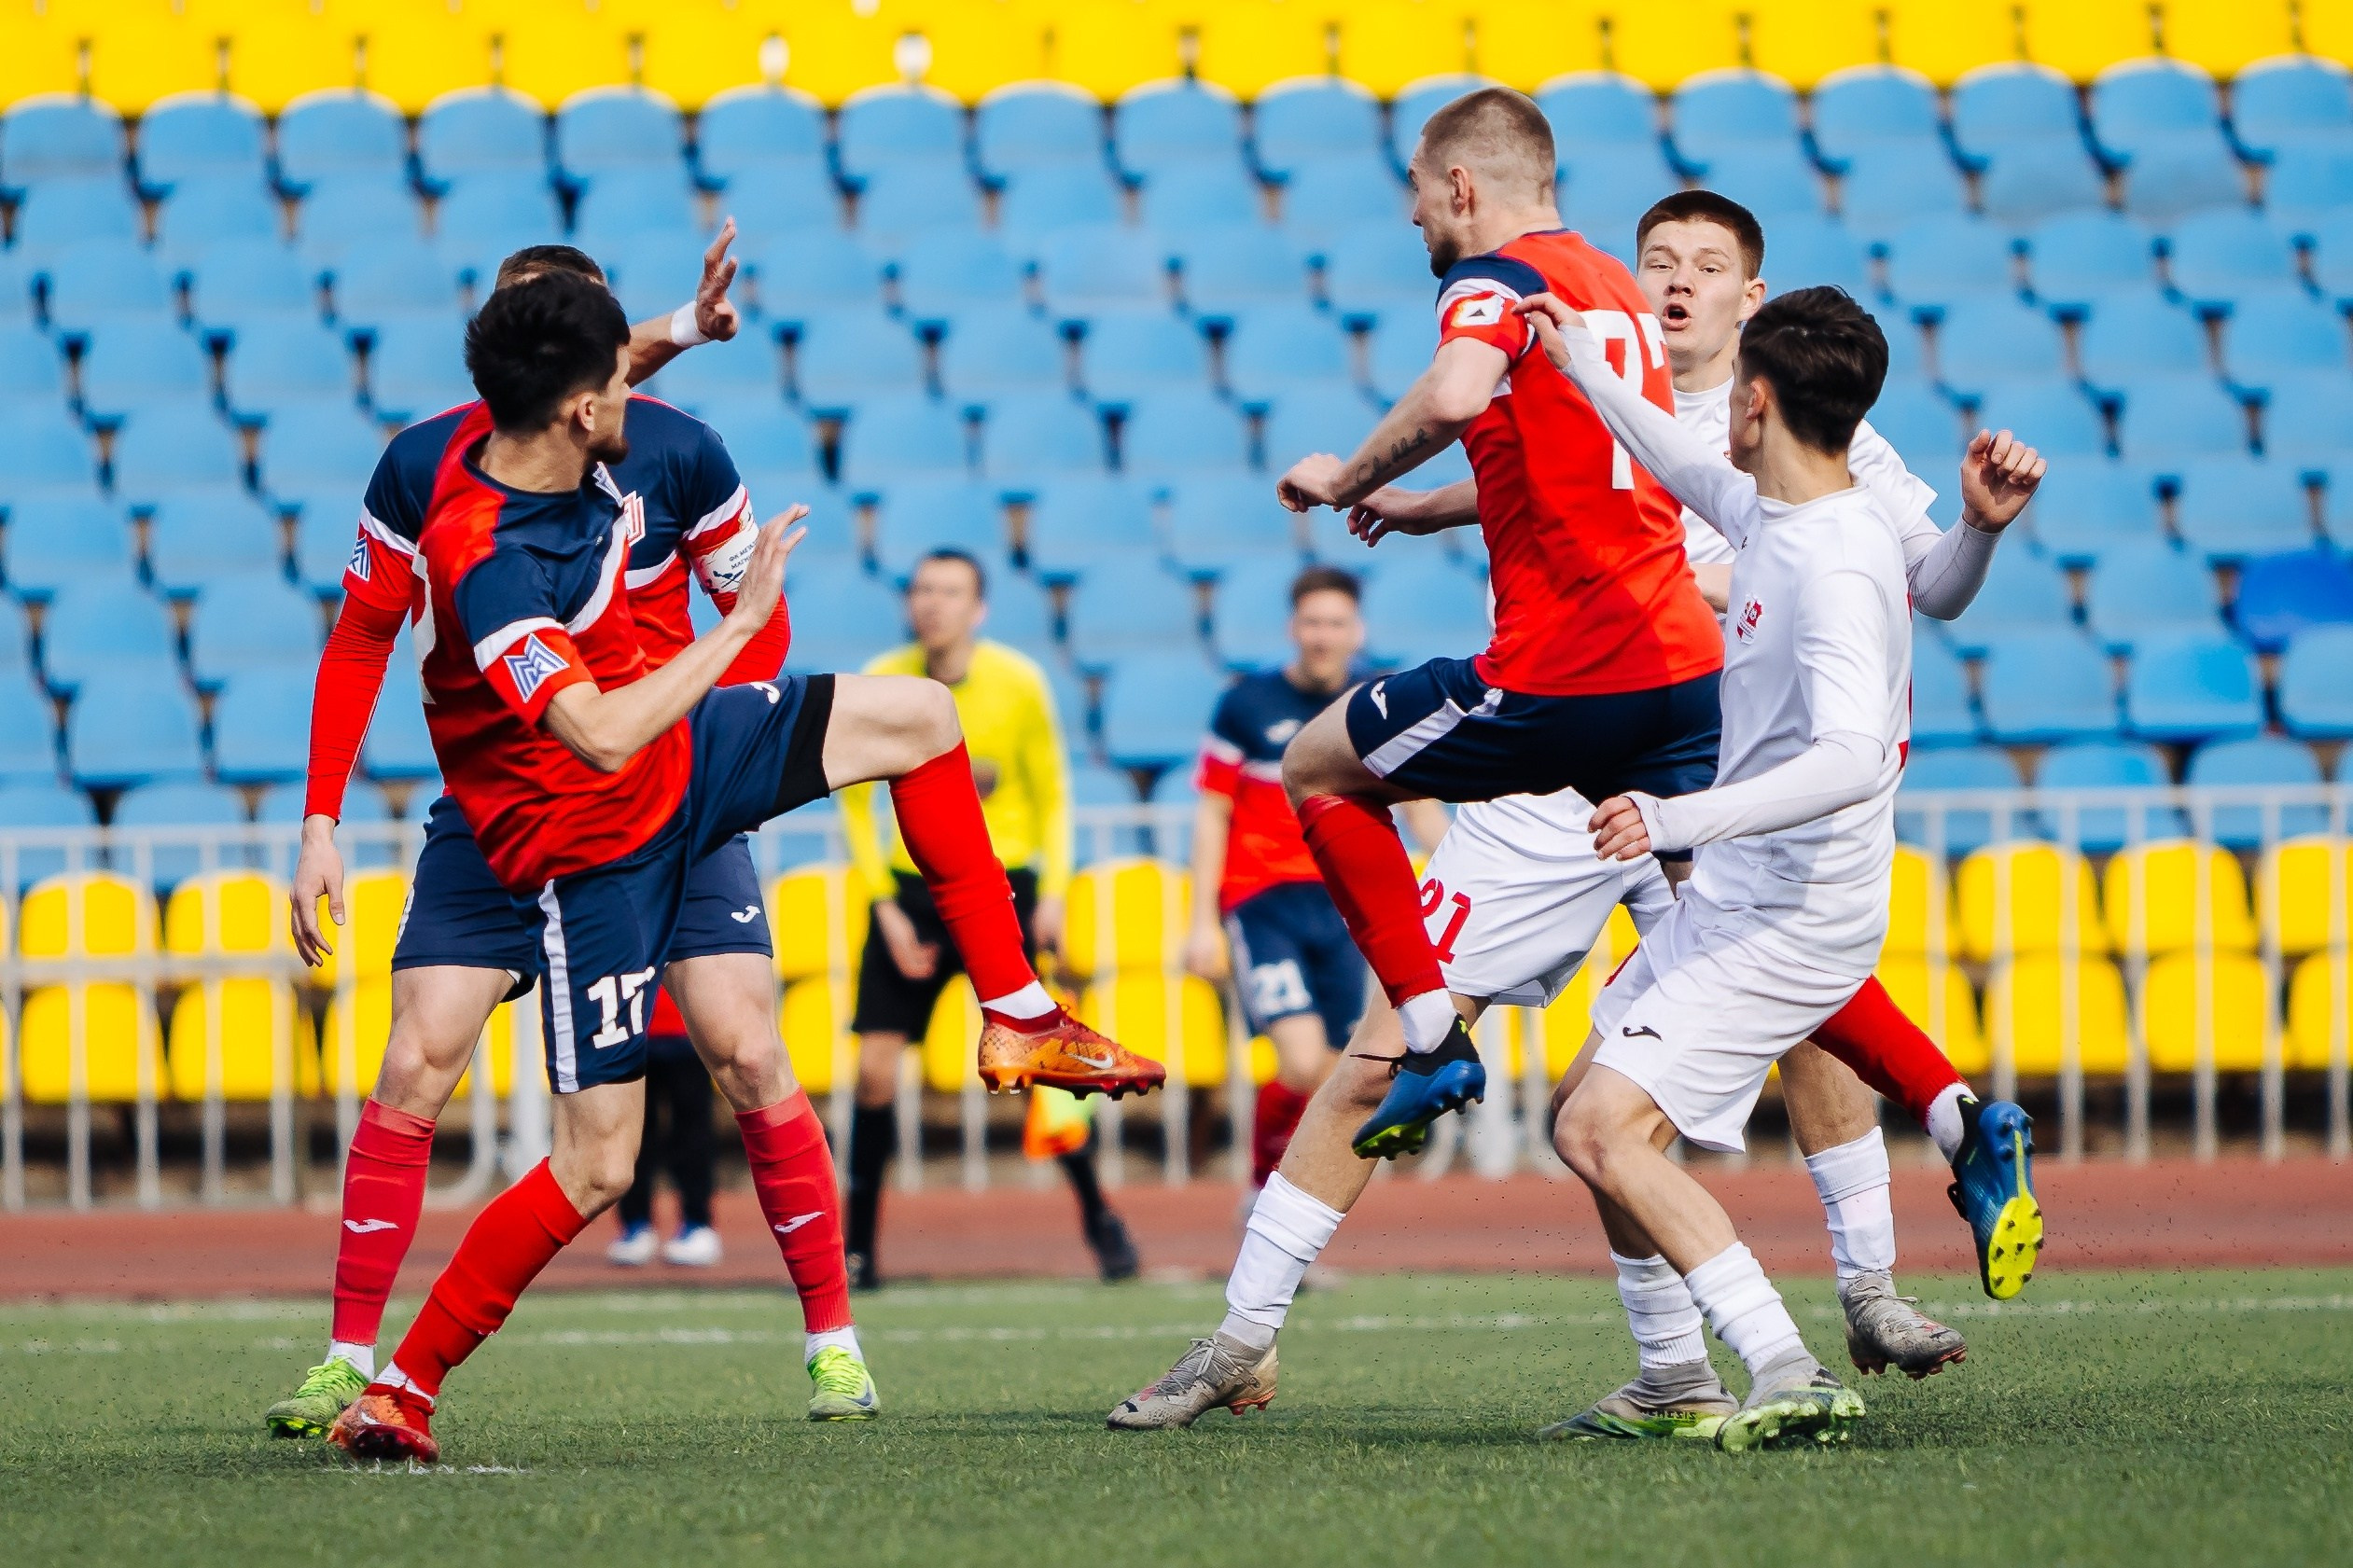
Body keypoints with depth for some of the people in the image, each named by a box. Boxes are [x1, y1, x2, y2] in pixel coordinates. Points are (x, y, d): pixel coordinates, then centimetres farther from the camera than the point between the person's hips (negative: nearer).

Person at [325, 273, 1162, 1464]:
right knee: (598, 1167, -8)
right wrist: (742, 617, -35)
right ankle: (400, 1385, 4)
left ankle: (1018, 1020, 17)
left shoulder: (522, 440, -10)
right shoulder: (486, 562, -35)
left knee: (917, 718, 8)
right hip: (590, 844, -9)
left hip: (680, 758, 9)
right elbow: (602, 737, -42)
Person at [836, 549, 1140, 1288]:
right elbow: (855, 803, 3)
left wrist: (1053, 890, -8)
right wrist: (886, 906, -5)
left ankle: (1098, 1217, 13)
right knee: (876, 1067, -8)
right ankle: (858, 1247, 1)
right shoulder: (879, 686, -6)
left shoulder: (1018, 683, -7)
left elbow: (1052, 794, 4)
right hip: (911, 887, 1)